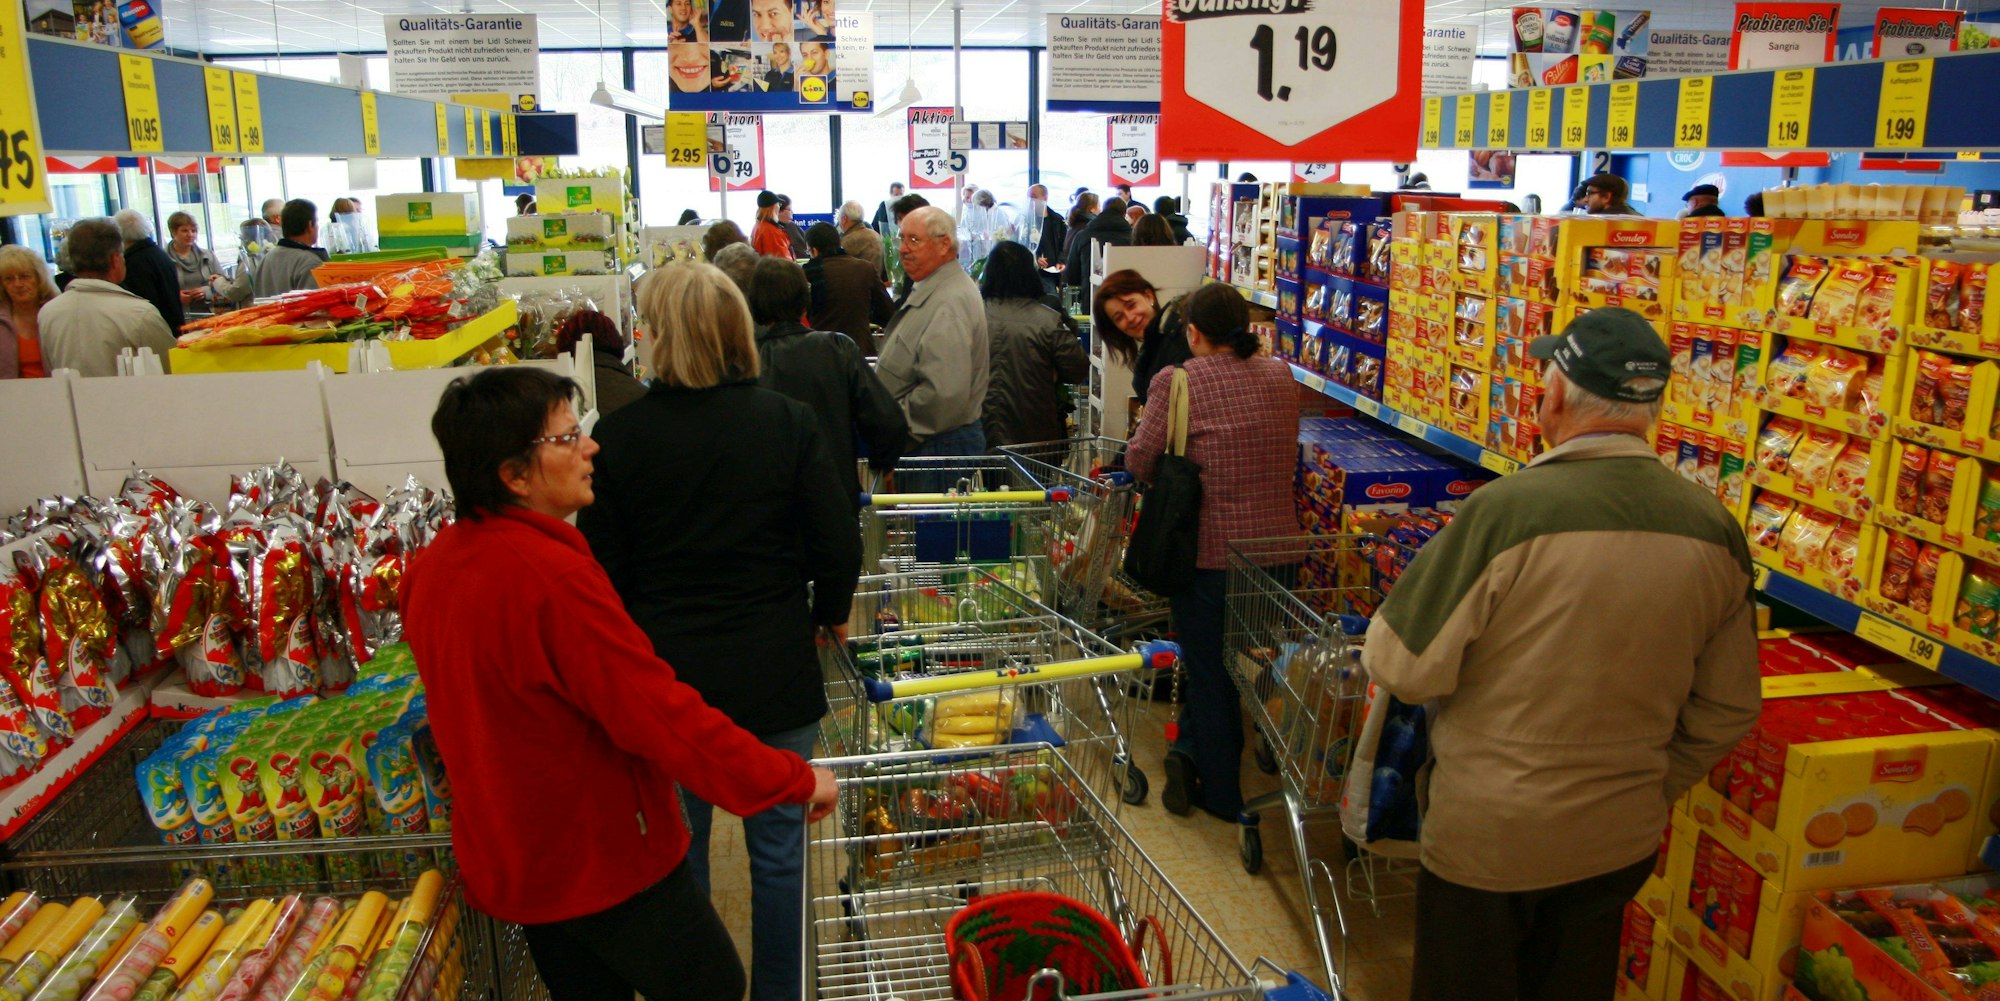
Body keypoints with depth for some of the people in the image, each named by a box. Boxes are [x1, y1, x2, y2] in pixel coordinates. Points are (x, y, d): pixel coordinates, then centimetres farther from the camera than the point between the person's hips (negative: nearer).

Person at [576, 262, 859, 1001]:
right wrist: (830, 613, 12)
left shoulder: (620, 435, -10)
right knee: (778, 849, 15)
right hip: (776, 672, 0)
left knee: (678, 851, 17)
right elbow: (839, 545, -7)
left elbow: (603, 567, -4)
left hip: (666, 674, 0)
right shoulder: (788, 422, -9)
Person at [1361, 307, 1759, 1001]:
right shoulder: (1716, 530, -7)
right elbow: (1727, 711, 3)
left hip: (1488, 837, -5)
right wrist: (1652, 791, 18)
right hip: (1622, 839, 5)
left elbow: (1405, 668, -19)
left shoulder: (1509, 509, -24)